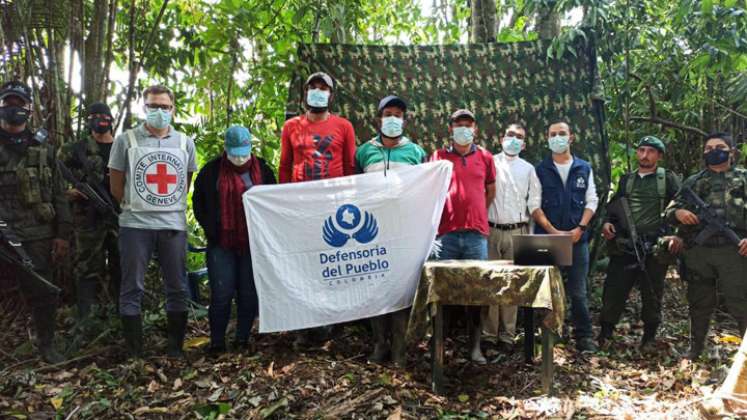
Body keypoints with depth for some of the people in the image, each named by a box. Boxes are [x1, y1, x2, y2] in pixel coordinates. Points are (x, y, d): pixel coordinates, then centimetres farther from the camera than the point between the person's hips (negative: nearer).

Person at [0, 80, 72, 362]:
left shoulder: (43, 148, 10)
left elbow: (58, 195, 8)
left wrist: (63, 234, 2)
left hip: (38, 237, 1)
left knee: (44, 294, 8)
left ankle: (47, 346, 26)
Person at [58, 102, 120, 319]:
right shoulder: (74, 150, 6)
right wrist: (69, 191, -12)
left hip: (121, 216, 2)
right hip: (89, 218, -2)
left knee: (122, 268, 7)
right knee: (88, 269, 0)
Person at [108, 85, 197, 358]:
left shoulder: (185, 143, 9)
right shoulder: (126, 140, 1)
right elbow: (116, 187, 5)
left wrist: (168, 207, 11)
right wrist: (136, 208, 8)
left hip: (174, 224, 2)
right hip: (135, 225, -2)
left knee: (177, 289, 6)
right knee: (132, 289, 3)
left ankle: (175, 349, 19)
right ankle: (134, 353, 14)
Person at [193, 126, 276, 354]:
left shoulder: (262, 170, 6)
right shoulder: (211, 171, 3)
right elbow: (198, 201, 11)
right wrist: (210, 229, 2)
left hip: (253, 244, 1)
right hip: (222, 244, -1)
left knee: (250, 293, 6)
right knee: (221, 294, -1)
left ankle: (243, 339, 21)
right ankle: (217, 342, 14)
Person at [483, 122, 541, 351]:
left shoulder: (528, 169, 15)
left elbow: (534, 203, 13)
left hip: (517, 231, 2)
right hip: (491, 230, -1)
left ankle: (507, 335, 9)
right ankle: (488, 332, 7)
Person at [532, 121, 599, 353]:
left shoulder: (584, 168, 11)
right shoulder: (540, 170, 6)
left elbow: (591, 201, 8)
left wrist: (579, 229, -7)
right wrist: (553, 231, -10)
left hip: (577, 238, 1)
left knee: (578, 291, 4)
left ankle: (584, 336, 11)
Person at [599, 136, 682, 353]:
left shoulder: (668, 179, 5)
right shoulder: (626, 179, 16)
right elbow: (613, 207, 22)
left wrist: (679, 234, -11)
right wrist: (607, 223, 4)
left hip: (655, 247, -2)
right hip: (624, 246, 2)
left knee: (652, 295, 8)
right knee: (613, 291, 0)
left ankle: (649, 338, 24)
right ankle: (604, 335, 12)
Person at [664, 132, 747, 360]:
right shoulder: (693, 182, 17)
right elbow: (669, 210, 15)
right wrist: (678, 213, -10)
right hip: (697, 252, 2)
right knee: (700, 303, 11)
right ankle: (695, 348, 23)